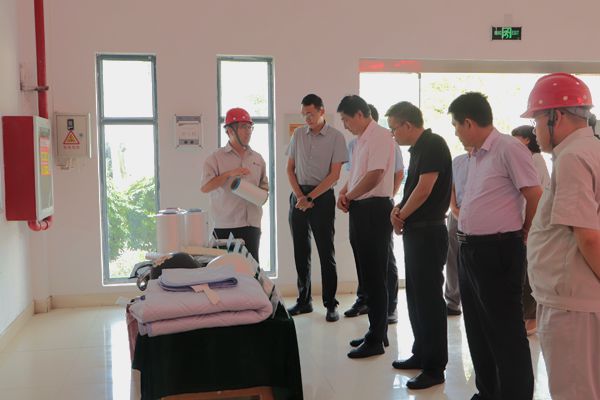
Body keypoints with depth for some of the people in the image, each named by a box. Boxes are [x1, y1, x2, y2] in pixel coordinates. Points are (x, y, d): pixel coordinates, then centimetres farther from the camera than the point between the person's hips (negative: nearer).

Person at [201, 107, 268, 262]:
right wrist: (229, 174, -17)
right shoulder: (216, 158, 1)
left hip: (251, 225, 4)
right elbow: (205, 187, -8)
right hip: (225, 226, -4)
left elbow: (264, 186, 24)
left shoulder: (257, 159, 15)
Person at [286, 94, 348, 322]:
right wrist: (300, 196, -4)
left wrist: (310, 197, -13)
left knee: (326, 252, -1)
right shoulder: (298, 135, 8)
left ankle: (330, 304, 8)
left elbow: (334, 175, -9)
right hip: (298, 195, 4)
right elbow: (290, 169, 9)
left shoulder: (336, 137, -4)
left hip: (322, 196, -4)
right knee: (300, 251, 9)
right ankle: (304, 301, 20)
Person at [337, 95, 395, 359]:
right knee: (366, 274, 15)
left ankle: (376, 340, 7)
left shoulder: (380, 137, -14)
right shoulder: (360, 140, 16)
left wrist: (348, 196, -9)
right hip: (360, 210, 10)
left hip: (374, 210, -10)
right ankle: (376, 331, 27)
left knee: (375, 277, -3)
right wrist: (344, 193, 4)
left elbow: (375, 175, -22)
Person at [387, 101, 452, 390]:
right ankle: (421, 354, 30)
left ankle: (435, 367, 7)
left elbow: (424, 189, -22)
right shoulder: (418, 148, 14)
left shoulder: (433, 144, -14)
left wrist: (401, 215, -9)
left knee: (429, 298, -3)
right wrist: (399, 209, 1)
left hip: (429, 232, -10)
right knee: (416, 295, 17)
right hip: (416, 231, 10)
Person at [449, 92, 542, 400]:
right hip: (470, 250, 9)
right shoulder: (476, 155, 13)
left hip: (497, 252, -9)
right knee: (478, 328, 17)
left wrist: (522, 236, -1)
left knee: (505, 331, 1)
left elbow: (536, 197, -14)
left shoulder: (509, 149, -14)